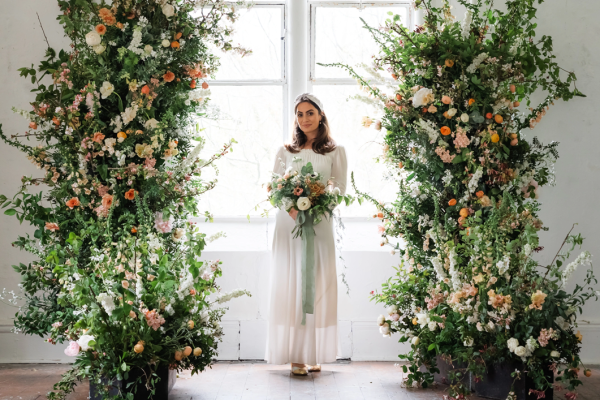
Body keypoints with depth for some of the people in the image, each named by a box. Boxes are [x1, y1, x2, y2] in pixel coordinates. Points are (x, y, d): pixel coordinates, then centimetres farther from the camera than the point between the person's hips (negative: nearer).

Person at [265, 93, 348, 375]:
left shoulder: (335, 151, 10)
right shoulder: (285, 151, 14)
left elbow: (340, 189, 4)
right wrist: (292, 208, -13)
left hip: (319, 224, -1)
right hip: (288, 224, 1)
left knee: (318, 286, -2)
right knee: (290, 285, -4)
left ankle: (315, 355, 4)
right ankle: (296, 355, -1)